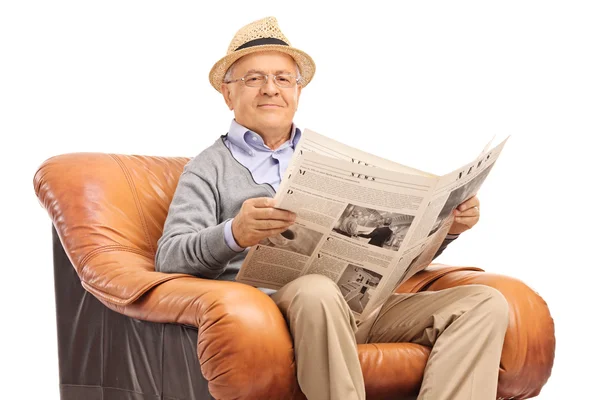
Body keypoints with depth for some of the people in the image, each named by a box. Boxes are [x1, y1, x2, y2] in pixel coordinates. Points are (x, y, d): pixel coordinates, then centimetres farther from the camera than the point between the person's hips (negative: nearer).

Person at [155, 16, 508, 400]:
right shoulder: (209, 168, 14)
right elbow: (170, 258, -1)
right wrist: (233, 236, -23)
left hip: (363, 304, 5)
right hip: (272, 302, -5)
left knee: (485, 303, -15)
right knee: (317, 289, -40)